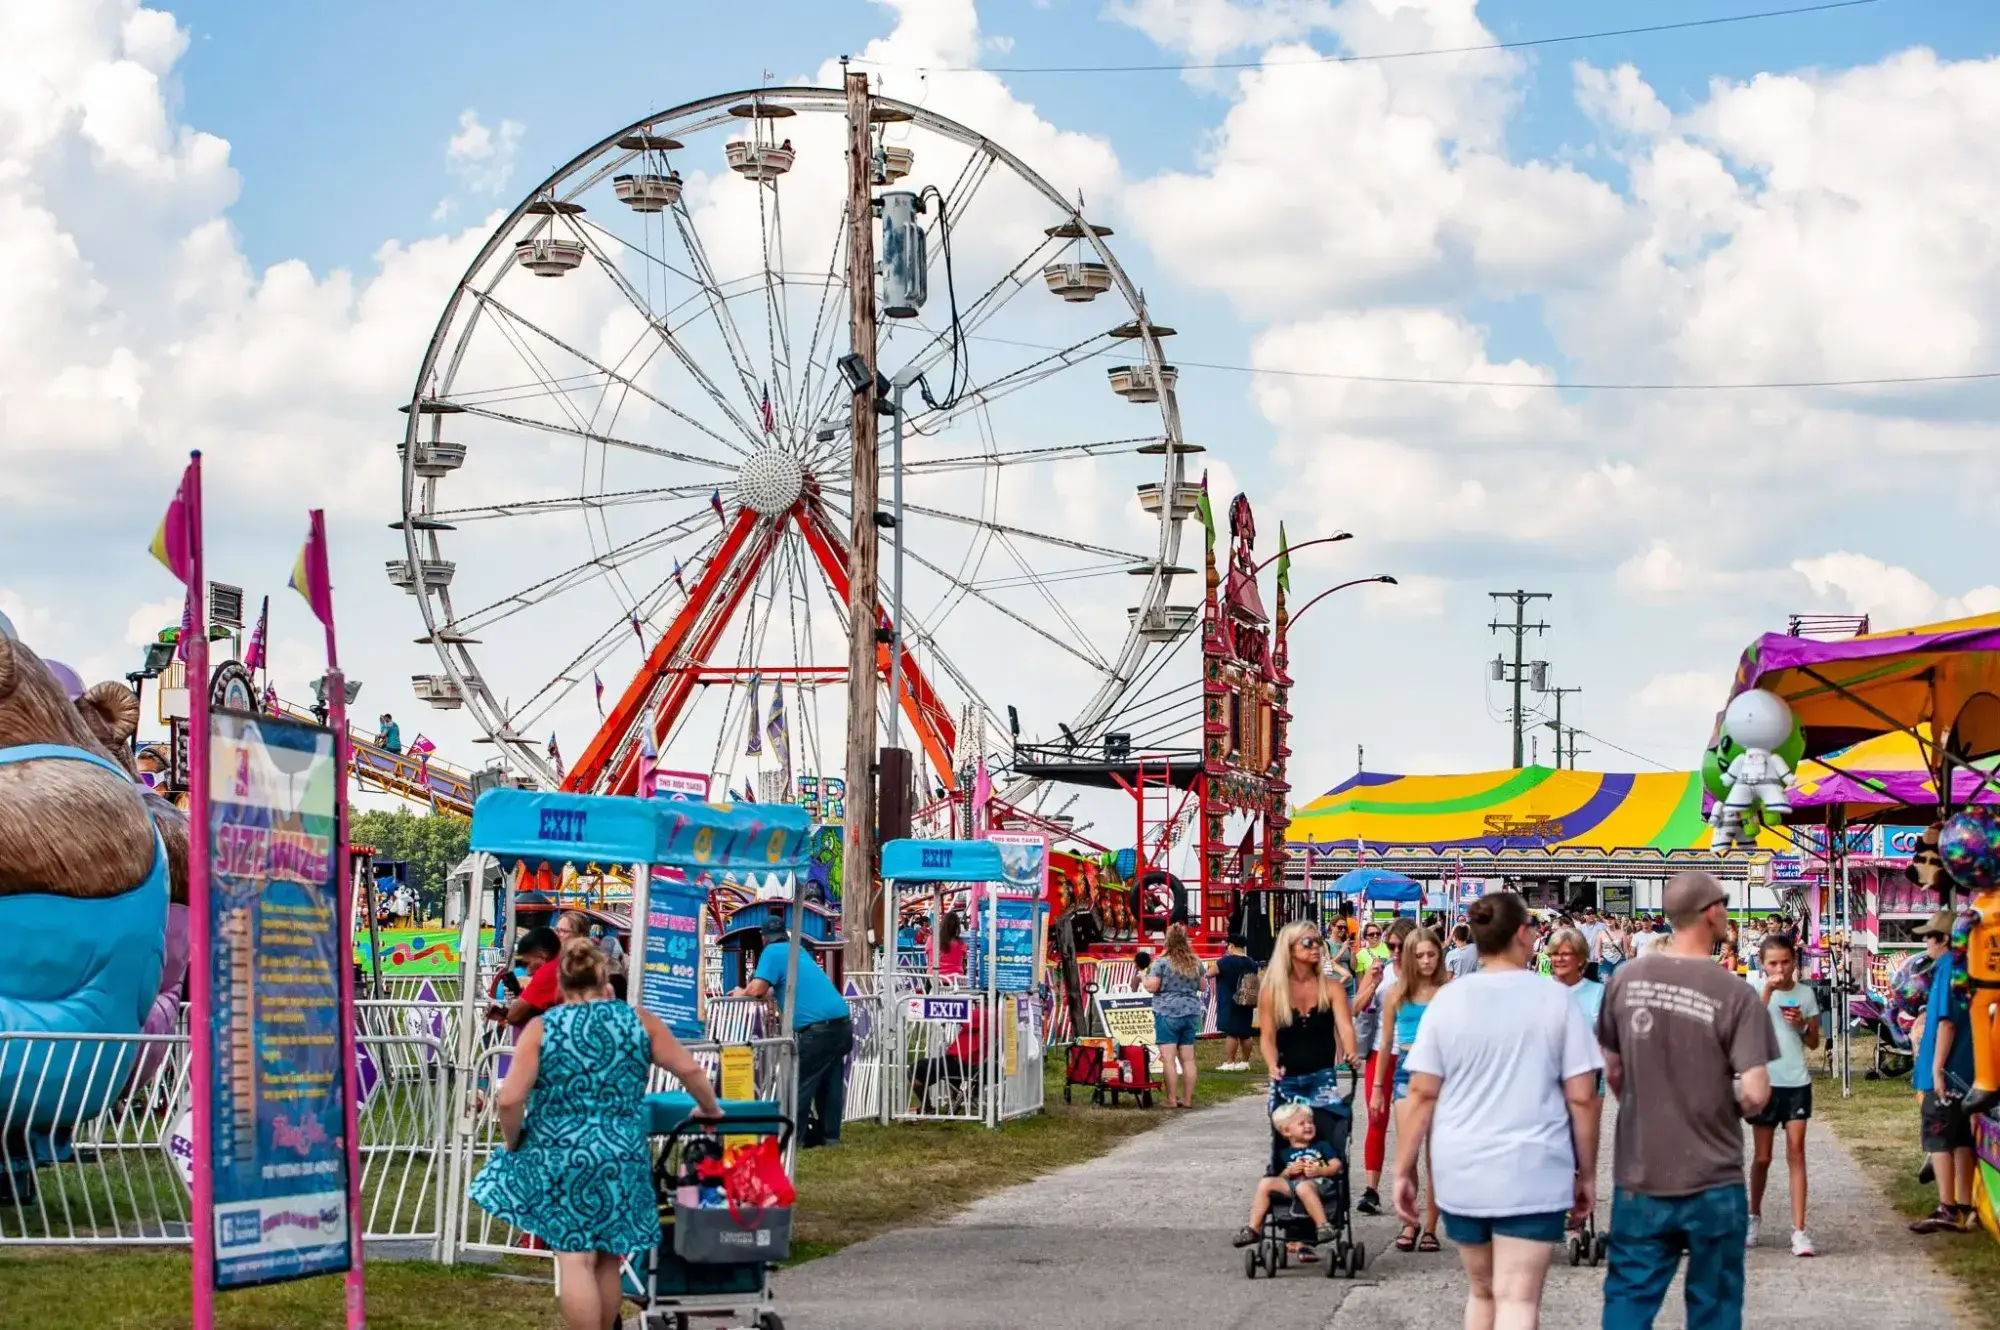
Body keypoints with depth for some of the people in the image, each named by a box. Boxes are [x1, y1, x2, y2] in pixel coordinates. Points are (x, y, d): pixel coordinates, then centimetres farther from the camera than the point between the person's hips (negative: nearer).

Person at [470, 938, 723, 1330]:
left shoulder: (541, 1029, -2)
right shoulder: (638, 1021, 3)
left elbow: (510, 1100, -9)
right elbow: (690, 1069, 5)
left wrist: (513, 1142, 9)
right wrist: (709, 1108, 23)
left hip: (559, 1156, -2)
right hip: (621, 1156, 2)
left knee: (575, 1258, -2)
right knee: (607, 1259, 16)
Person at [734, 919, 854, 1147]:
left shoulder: (773, 952, 0)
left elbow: (757, 989, -7)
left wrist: (741, 993, 12)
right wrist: (771, 994, 33)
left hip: (819, 1027, -8)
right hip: (842, 1021, 8)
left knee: (799, 1084, -3)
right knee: (830, 1082, 14)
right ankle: (829, 1135, 17)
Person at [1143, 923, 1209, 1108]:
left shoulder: (1162, 962, -8)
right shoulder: (1196, 963, 8)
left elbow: (1152, 986, -11)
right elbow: (1203, 985, 16)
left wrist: (1143, 980, 9)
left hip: (1168, 1012, -5)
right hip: (1191, 1013, 5)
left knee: (1169, 1058, -4)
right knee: (1188, 1058, 8)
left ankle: (1172, 1100, -7)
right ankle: (1187, 1099, 10)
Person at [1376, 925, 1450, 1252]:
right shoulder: (1397, 993, 5)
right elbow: (1387, 1041, 12)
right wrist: (1377, 1085, 13)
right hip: (1408, 1069, 1)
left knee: (1435, 1155, 4)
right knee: (1406, 1151, -9)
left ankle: (1430, 1228, 11)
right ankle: (1409, 1221, 5)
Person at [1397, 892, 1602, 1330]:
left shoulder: (1448, 1000, 1)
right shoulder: (1555, 999, -3)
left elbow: (1421, 1094, -1)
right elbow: (1582, 1097, -3)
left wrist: (1404, 1170, 5)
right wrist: (1586, 1173, 6)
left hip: (1461, 1172, 3)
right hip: (1533, 1173, -3)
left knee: (1482, 1291, 19)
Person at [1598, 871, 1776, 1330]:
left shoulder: (1626, 979, -3)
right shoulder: (1735, 994, -14)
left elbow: (1612, 1071, 6)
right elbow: (1755, 1093, -17)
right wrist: (1732, 1110, 5)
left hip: (1640, 1176, 3)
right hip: (1713, 1183, -3)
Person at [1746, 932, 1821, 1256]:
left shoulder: (1804, 993, 5)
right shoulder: (1756, 989, -2)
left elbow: (1814, 1042, 10)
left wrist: (1803, 1025, -10)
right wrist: (1768, 989, -24)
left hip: (1796, 1082, 1)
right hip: (1765, 1081, -1)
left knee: (1796, 1153, -5)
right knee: (1762, 1157, 8)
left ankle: (1799, 1230, -8)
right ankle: (1754, 1217, 29)